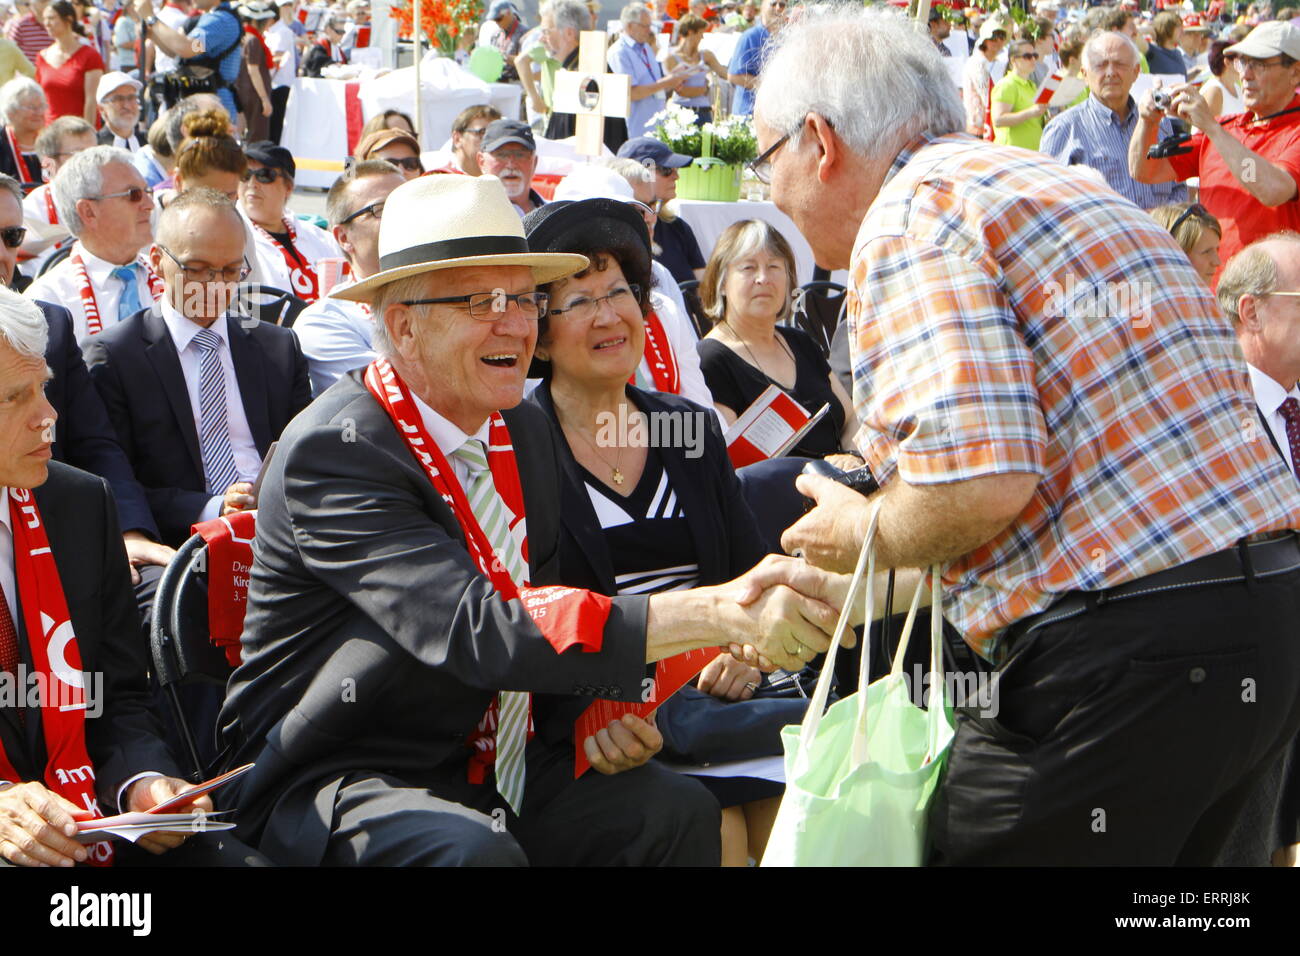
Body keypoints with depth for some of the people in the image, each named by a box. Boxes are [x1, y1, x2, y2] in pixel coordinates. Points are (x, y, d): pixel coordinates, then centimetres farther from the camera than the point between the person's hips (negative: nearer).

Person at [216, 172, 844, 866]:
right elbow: (474, 630, -32)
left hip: (488, 763, 7)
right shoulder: (332, 450, -19)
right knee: (475, 851, -35)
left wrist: (596, 709, -8)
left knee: (677, 811, -15)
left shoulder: (526, 433, 6)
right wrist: (721, 613, -39)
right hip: (332, 781, -7)